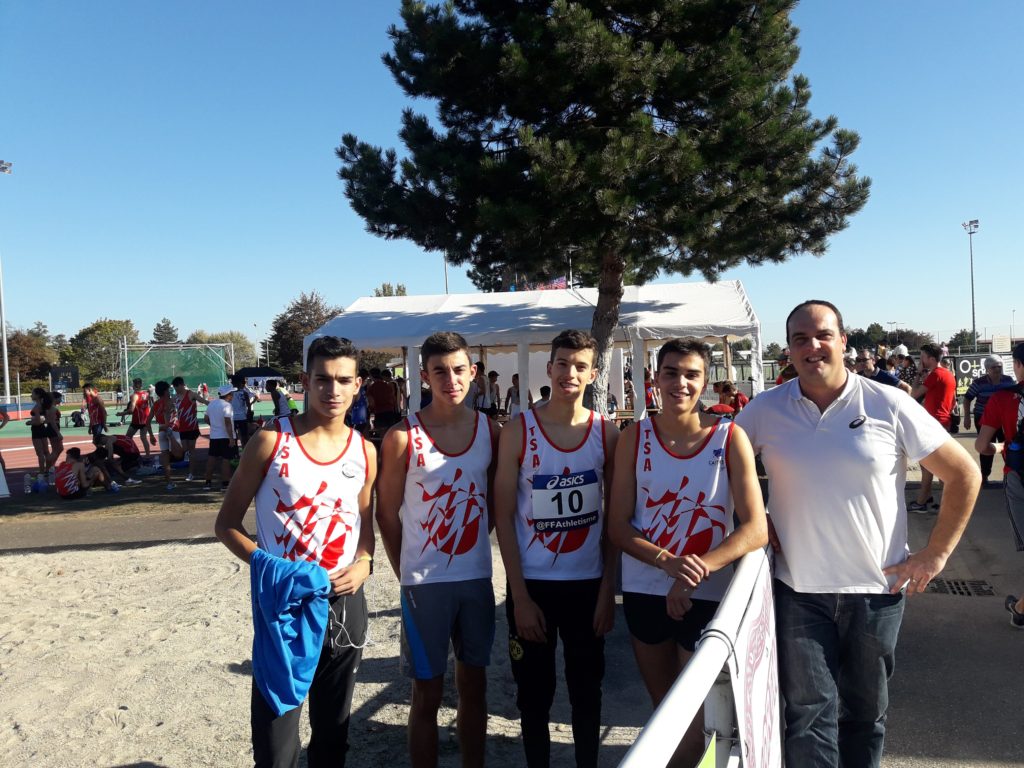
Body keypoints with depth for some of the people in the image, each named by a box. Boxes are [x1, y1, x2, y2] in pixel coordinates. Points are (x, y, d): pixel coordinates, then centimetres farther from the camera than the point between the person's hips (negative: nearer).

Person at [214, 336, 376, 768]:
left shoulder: (365, 452, 3)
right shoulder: (271, 441, -8)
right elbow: (227, 524, -2)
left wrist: (364, 563, -6)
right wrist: (265, 565, -18)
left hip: (344, 601, 4)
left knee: (333, 733, 18)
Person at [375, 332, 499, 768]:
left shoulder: (492, 431, 0)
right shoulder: (402, 438, -10)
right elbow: (387, 514, -3)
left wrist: (475, 541, 3)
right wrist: (408, 574, 1)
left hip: (477, 577, 3)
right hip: (424, 582, -3)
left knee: (474, 685, 17)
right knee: (428, 693, 9)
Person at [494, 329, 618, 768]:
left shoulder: (606, 434, -2)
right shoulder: (518, 432, -8)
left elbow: (613, 518, 2)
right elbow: (504, 518, -7)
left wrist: (608, 591, -2)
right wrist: (520, 597, -10)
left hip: (588, 584, 2)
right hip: (532, 583, -1)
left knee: (586, 690, 16)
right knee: (534, 693, 12)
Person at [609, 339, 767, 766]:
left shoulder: (729, 438, -10)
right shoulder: (635, 438, -6)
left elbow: (756, 528, -13)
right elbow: (618, 527, -6)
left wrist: (697, 571, -26)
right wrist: (669, 562, -23)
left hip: (707, 595, -2)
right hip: (644, 591, 2)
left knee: (696, 717, 7)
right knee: (662, 711, 19)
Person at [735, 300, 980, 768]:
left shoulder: (889, 406, -7)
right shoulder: (765, 411, -4)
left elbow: (964, 474, -1)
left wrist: (936, 553, -3)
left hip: (877, 589, 0)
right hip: (798, 591, 0)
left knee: (865, 711, 17)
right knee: (809, 711, 2)